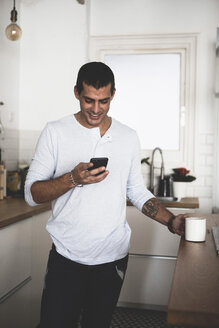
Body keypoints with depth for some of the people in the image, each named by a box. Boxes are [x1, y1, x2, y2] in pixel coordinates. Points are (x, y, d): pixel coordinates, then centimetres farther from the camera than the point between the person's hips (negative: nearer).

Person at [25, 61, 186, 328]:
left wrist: (171, 221, -2)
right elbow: (32, 193, -6)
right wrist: (73, 179, -23)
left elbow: (137, 191, 11)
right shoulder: (55, 132, -4)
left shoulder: (129, 137, 5)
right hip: (66, 257, -2)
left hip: (113, 256, 3)